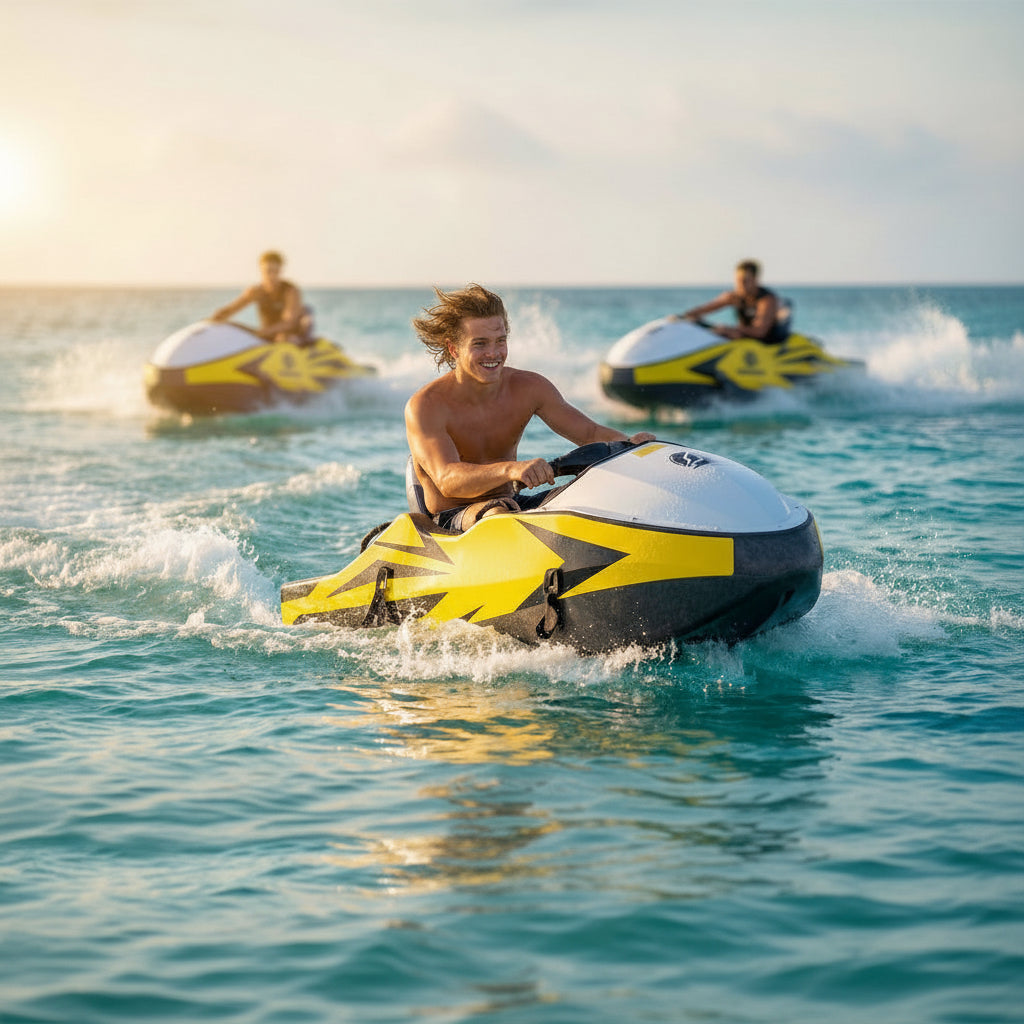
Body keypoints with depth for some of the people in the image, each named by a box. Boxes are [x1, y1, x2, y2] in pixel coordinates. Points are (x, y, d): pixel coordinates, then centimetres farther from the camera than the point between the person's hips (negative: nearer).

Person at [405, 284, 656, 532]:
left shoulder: (529, 388, 0)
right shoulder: (425, 406, -15)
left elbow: (590, 433, -1)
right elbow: (447, 480, -29)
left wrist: (630, 443, -25)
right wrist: (511, 469, -48)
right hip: (449, 521, -5)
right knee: (498, 515, -38)